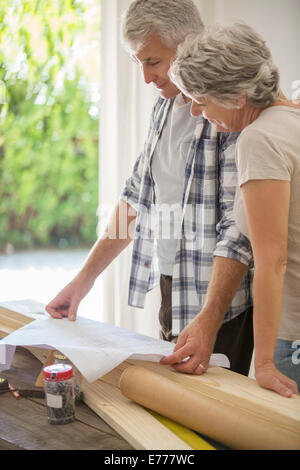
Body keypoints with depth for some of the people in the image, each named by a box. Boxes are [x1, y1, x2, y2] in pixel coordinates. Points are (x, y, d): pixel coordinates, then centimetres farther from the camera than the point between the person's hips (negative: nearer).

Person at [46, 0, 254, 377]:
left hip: (218, 303, -7)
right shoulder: (165, 105, 9)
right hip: (170, 291, 8)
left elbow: (238, 231, -22)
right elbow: (136, 198, 14)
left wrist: (208, 320, -30)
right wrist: (84, 278, 10)